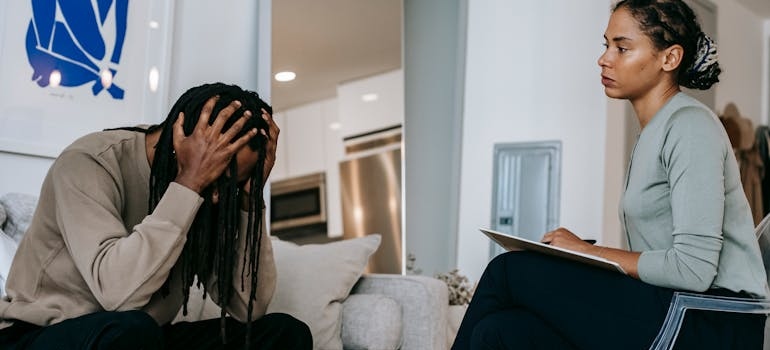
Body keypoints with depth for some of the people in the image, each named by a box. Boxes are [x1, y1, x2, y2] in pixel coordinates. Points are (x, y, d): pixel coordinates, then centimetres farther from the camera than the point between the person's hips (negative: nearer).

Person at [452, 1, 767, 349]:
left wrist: (592, 252, -8)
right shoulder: (652, 135, 19)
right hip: (664, 310, 8)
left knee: (508, 270, -15)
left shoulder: (691, 126, -10)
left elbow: (693, 270, -18)